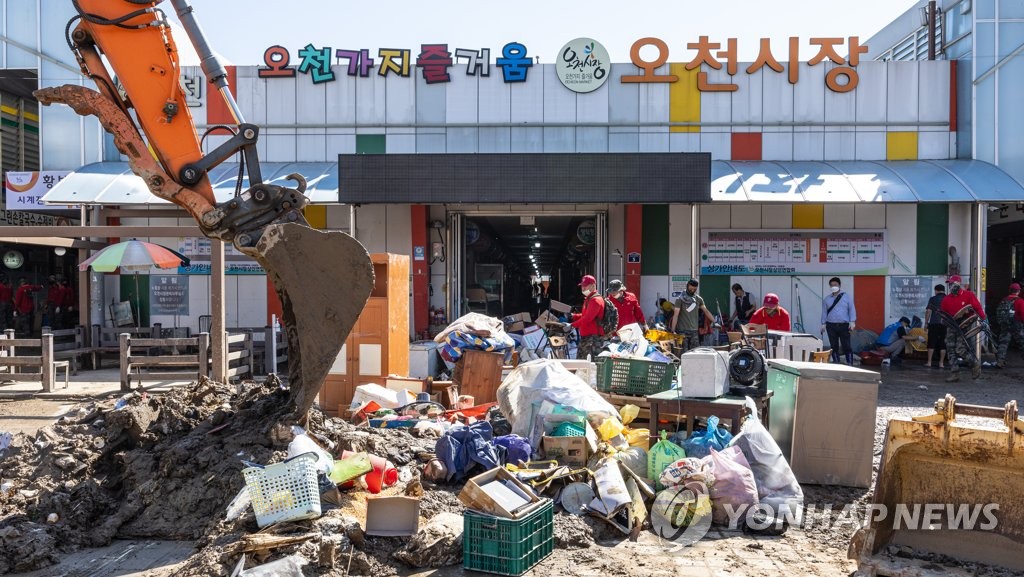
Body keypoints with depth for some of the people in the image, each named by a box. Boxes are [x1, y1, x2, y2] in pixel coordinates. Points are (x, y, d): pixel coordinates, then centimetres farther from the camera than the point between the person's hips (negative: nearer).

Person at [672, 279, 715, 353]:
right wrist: (673, 330, -17)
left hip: (694, 331, 4)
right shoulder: (680, 299, -4)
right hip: (682, 331, -4)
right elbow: (676, 315, -10)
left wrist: (714, 322, 7)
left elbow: (706, 311, 14)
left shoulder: (698, 299, 10)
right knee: (684, 354, -4)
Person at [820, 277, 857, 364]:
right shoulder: (826, 299, 12)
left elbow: (852, 309, 2)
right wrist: (823, 324, 6)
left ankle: (850, 363, 1)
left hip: (844, 325, -2)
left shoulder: (847, 297, 6)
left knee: (846, 346, -5)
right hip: (831, 326, 2)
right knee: (833, 346, 5)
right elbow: (824, 312, 12)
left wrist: (852, 322, -9)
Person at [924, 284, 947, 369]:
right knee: (943, 343, 6)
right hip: (945, 324, 2)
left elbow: (928, 311, -5)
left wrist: (926, 322, 3)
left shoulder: (933, 299, 0)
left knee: (932, 343, 3)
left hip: (934, 323, -2)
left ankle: (929, 362, 2)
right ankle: (941, 363, 7)